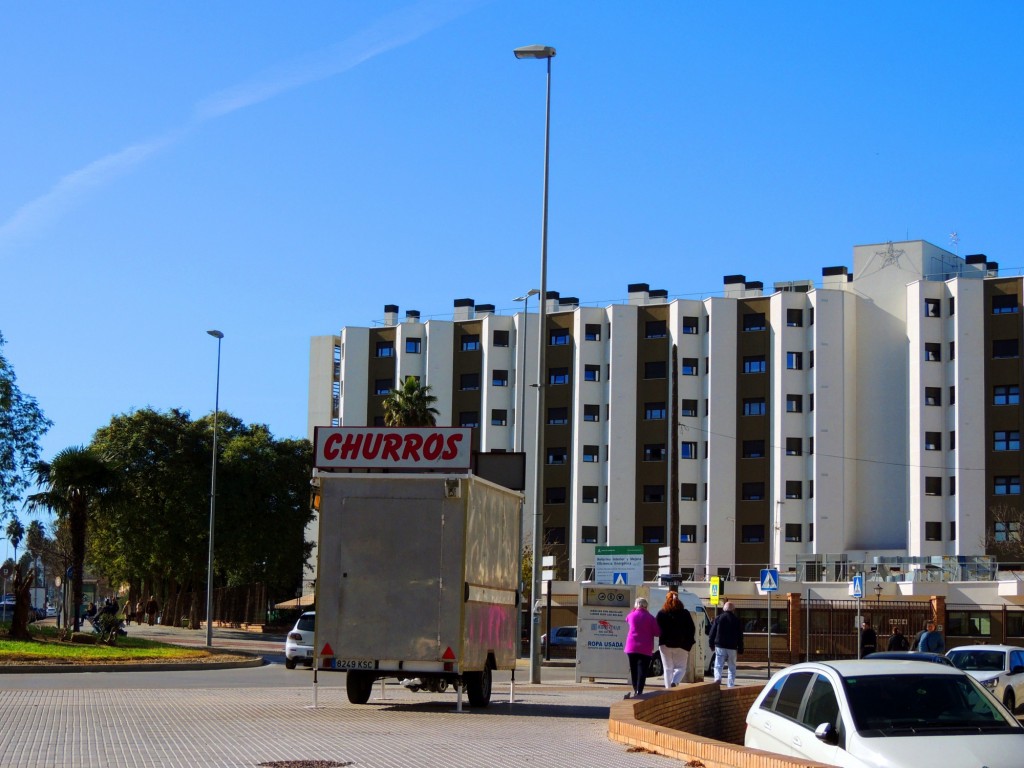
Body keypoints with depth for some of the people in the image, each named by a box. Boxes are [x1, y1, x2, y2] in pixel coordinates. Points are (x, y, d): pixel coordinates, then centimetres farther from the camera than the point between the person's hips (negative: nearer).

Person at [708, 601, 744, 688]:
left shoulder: (718, 618, 3)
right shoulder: (736, 620, 4)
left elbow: (712, 632, 2)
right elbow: (740, 636, 5)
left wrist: (711, 644, 10)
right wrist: (740, 648, 10)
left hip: (720, 646, 0)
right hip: (732, 648, 0)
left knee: (718, 665, 4)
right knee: (732, 667, 8)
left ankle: (717, 677, -22)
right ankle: (730, 685, 4)